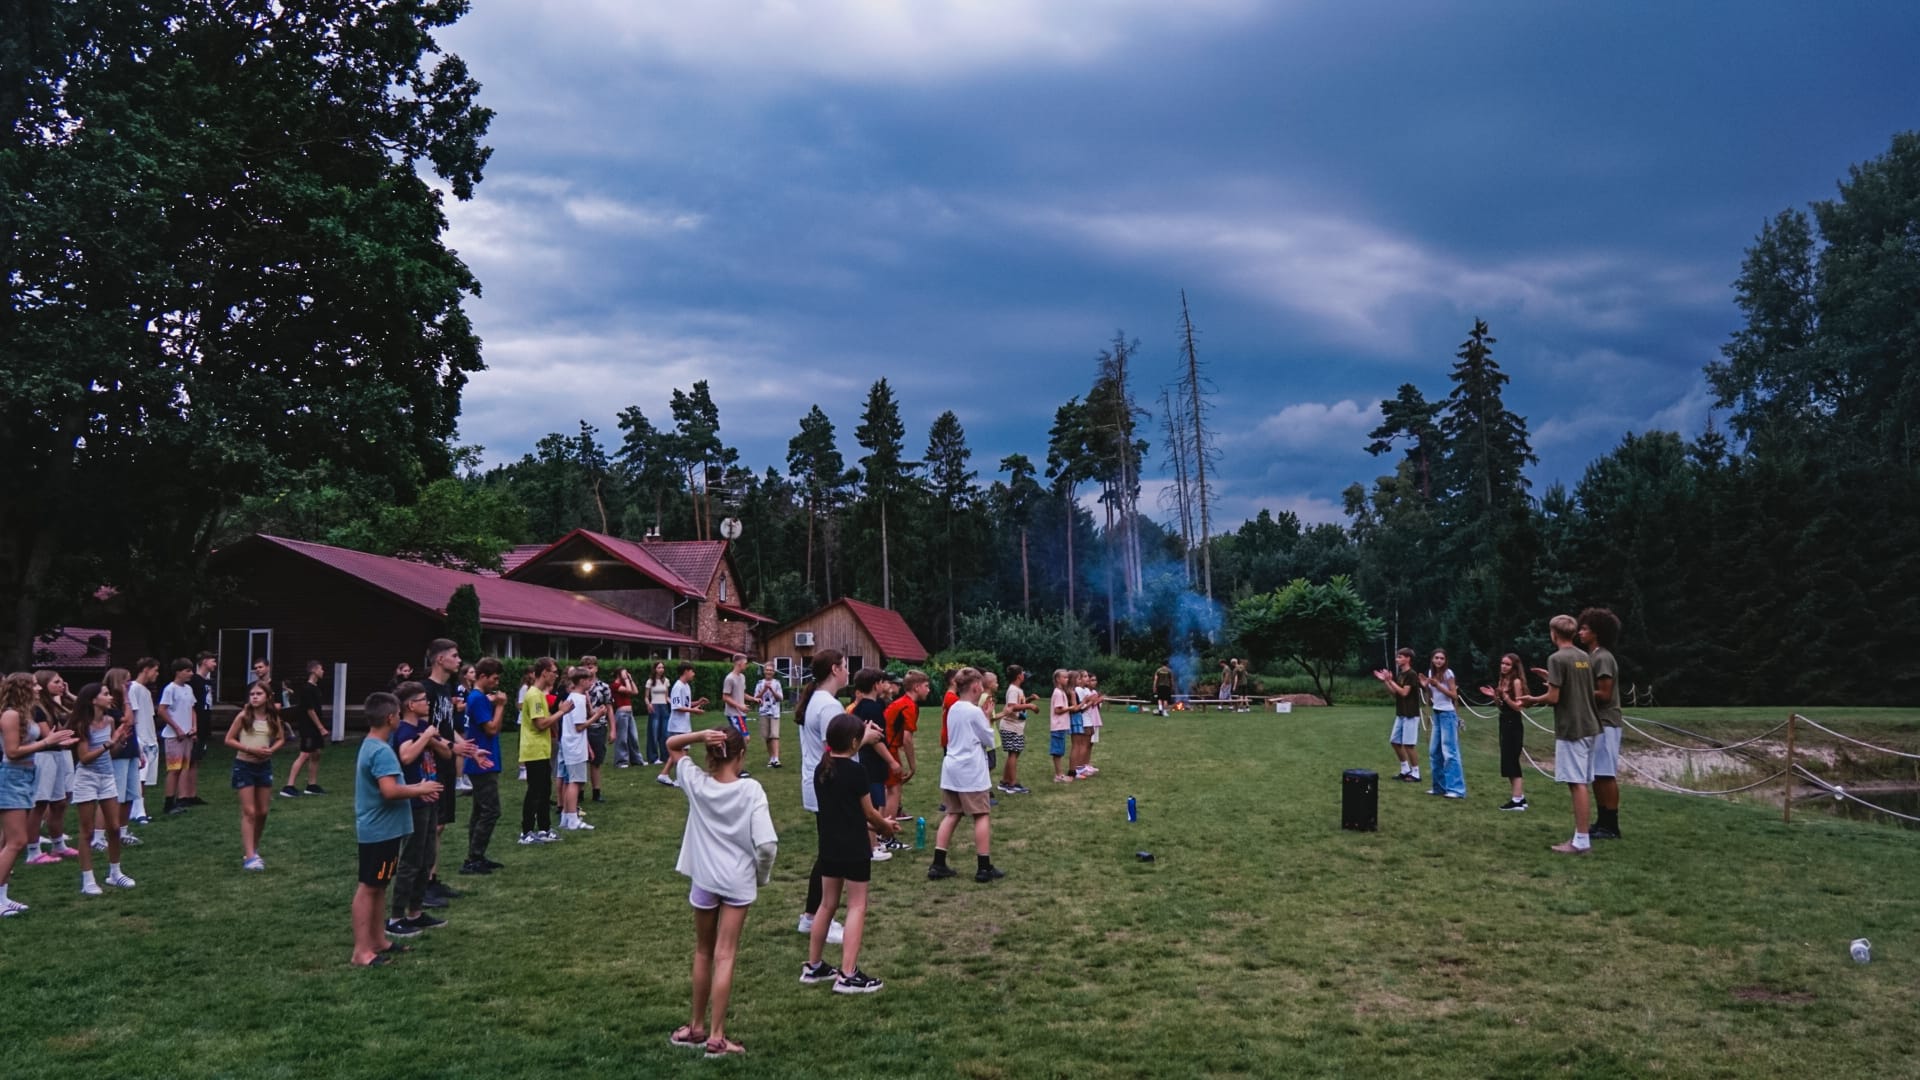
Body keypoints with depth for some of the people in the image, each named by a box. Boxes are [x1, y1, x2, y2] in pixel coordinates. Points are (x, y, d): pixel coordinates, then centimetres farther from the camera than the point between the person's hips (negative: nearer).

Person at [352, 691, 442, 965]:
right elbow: (390, 790, -30)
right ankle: (362, 951, 1)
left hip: (379, 829, 10)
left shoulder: (370, 746, 12)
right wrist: (420, 789, -15)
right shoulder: (382, 751, -21)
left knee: (378, 886, 17)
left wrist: (416, 790, 13)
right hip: (380, 831, -10)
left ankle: (378, 941, 26)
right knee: (369, 887, -4)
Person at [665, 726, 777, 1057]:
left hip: (703, 878, 2)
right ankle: (716, 1037, 3)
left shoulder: (697, 784, -7)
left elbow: (671, 743, 5)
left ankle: (697, 1027, 29)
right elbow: (766, 843, -20)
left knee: (703, 952, 19)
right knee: (725, 956, 2)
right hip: (738, 881, -2)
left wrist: (700, 734, -14)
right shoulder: (750, 790, -15)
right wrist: (762, 876, -2)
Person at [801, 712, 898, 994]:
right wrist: (885, 826, 14)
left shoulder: (820, 769, 4)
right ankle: (848, 975, -3)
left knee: (827, 904, 17)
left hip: (828, 847, 7)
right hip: (853, 850, -7)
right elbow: (869, 813, -7)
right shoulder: (856, 771, -16)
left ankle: (813, 967, 24)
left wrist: (869, 823, 21)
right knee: (857, 907, 0)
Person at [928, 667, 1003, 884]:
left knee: (952, 814, 11)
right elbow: (989, 740, -4)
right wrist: (987, 718, 9)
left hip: (952, 769, 8)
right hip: (971, 771, -8)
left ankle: (938, 865, 7)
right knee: (982, 816, 1)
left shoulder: (953, 709, 10)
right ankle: (984, 868, 2)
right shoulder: (975, 712, -13)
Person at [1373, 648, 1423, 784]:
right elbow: (1395, 692, 14)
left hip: (1410, 715, -9)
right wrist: (1384, 681, 5)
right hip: (1400, 714, 9)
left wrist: (1390, 680, -19)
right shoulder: (1400, 673, 12)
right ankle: (1405, 770, 22)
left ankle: (1415, 773, 3)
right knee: (1394, 741, 12)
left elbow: (1404, 692, -21)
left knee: (1409, 744, -6)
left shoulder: (1412, 674, -14)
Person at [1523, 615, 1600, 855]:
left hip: (1571, 729, -8)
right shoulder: (1585, 658, 12)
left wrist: (1532, 700, 3)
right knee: (1585, 783, 11)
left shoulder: (1557, 658, -12)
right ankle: (1582, 836, 15)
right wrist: (1551, 678, 24)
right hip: (1588, 727, 8)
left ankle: (1581, 841, -7)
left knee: (1577, 784, -7)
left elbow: (1553, 697, -14)